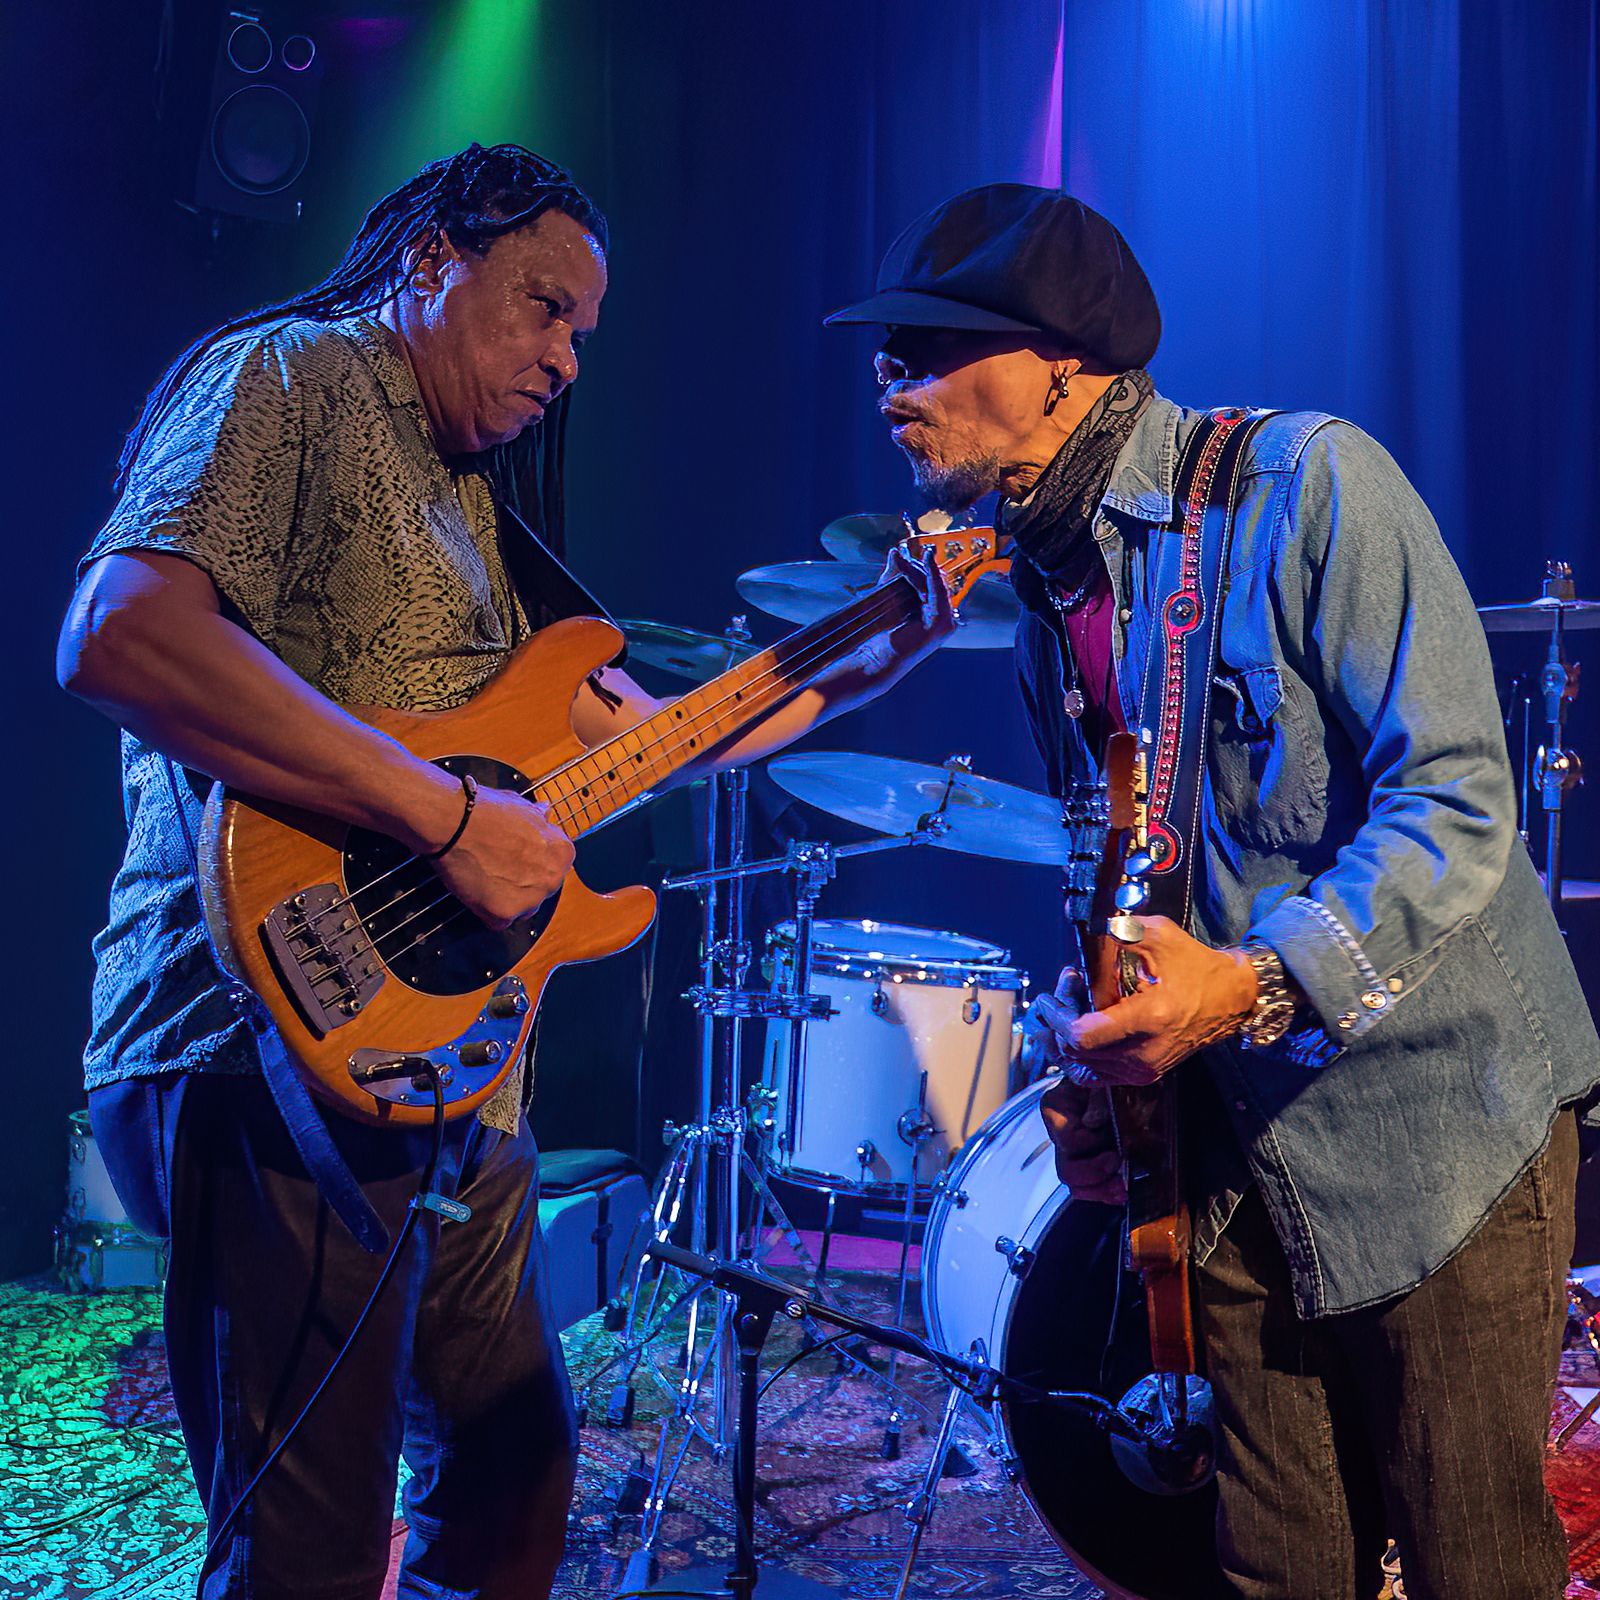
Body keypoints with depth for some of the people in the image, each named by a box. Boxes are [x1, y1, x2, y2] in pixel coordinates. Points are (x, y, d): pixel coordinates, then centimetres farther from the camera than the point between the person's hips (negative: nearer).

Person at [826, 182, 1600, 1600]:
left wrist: (1257, 982, -29)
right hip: (1238, 1165, 6)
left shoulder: (1306, 485, -14)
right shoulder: (1044, 601, 9)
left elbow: (1458, 805, -20)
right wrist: (1099, 1063, 3)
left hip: (1433, 1137, -6)